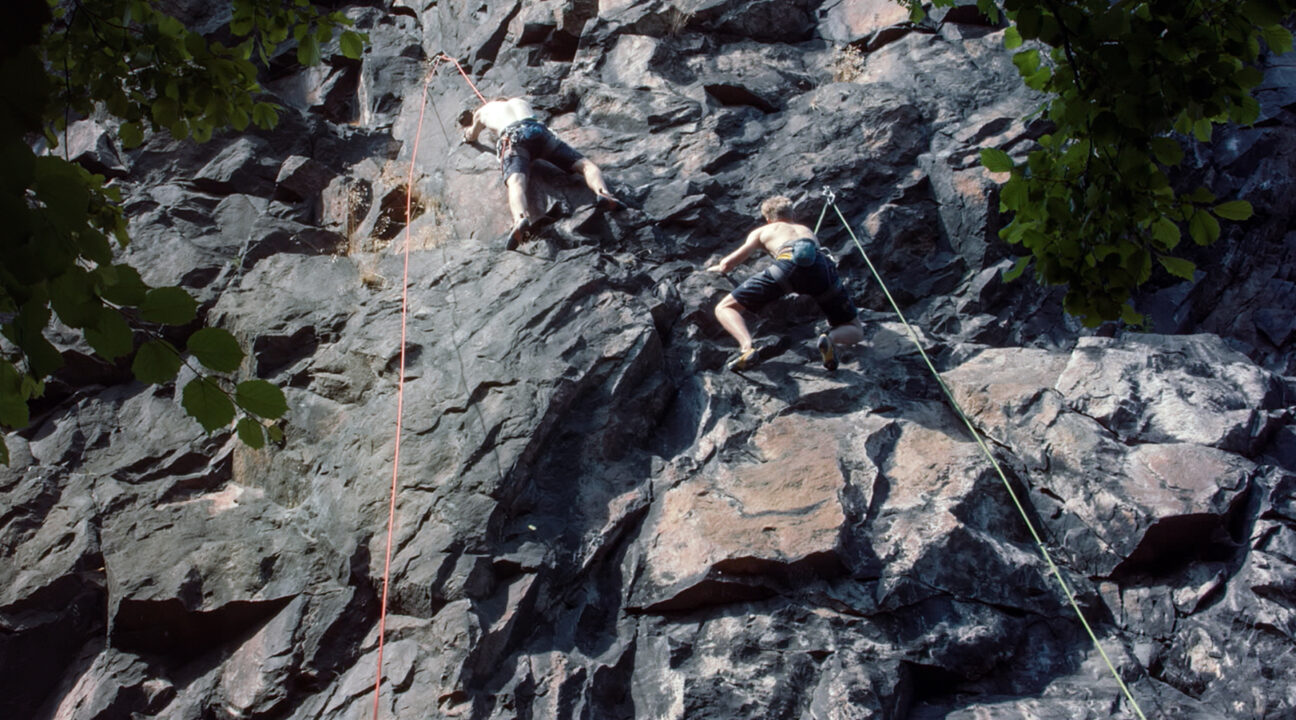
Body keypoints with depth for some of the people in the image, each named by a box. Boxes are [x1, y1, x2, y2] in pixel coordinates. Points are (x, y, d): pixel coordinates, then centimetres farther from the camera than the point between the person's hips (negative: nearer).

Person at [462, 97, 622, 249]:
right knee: (585, 165, 1)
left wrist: (469, 131, 73)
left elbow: (471, 137, 52)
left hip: (511, 137, -2)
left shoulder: (483, 111, 34)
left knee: (516, 182, -27)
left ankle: (520, 219, -60)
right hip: (539, 130, 2)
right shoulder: (522, 101, 41)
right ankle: (603, 193, -32)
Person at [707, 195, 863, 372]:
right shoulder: (808, 230, 44)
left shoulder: (762, 231, 34)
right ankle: (831, 338, -18)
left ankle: (747, 347, -23)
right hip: (822, 267, 2)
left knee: (724, 309, 8)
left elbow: (727, 265, 32)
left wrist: (716, 268, 55)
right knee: (855, 331, 18)